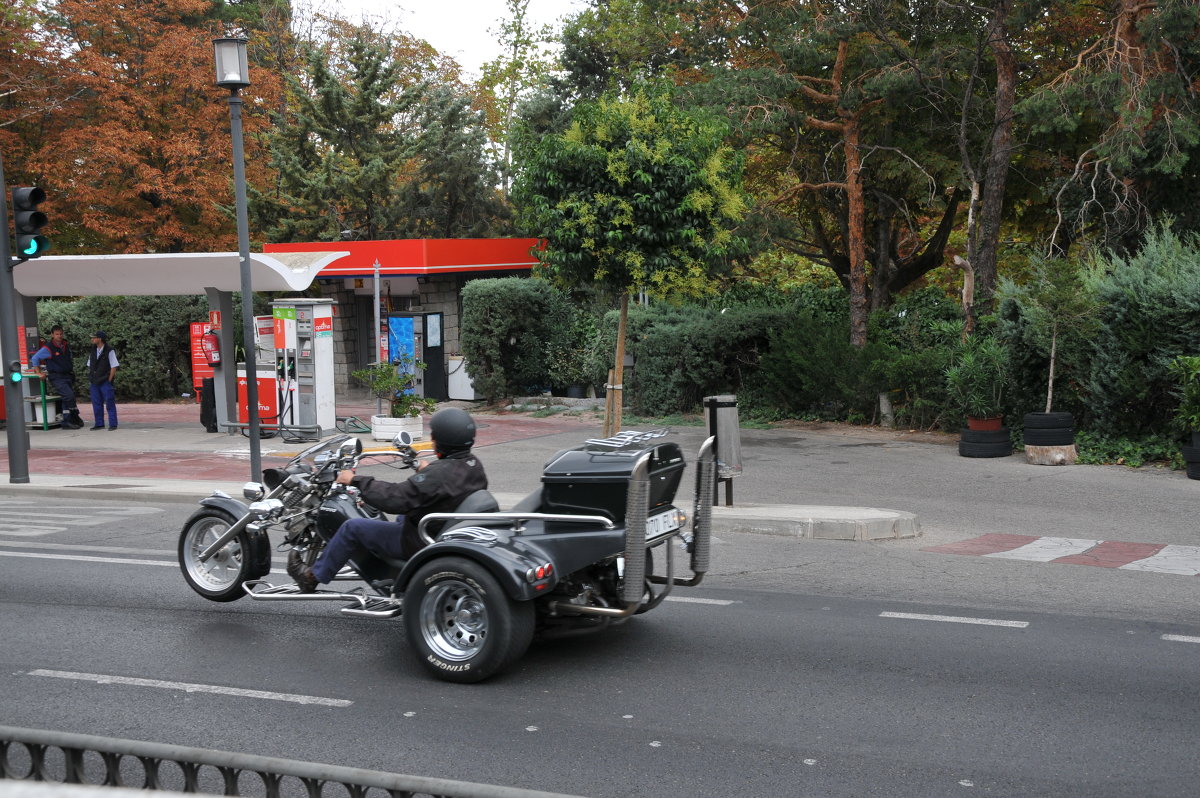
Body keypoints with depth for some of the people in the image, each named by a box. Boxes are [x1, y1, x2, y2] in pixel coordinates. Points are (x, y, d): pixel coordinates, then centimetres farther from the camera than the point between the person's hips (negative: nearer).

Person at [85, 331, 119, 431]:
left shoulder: (109, 351, -8)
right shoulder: (93, 351, 10)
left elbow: (114, 367, -8)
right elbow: (89, 366, 18)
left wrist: (109, 380, -11)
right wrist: (90, 378, 9)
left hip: (105, 382, -6)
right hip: (95, 382, 6)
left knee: (110, 404, -4)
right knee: (96, 404, 8)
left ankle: (113, 424, 0)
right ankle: (99, 424, 15)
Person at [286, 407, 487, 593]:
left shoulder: (439, 473, -30)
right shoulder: (474, 465, -4)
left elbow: (395, 498, -30)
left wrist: (356, 480, -19)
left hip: (421, 543, -9)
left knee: (353, 528, 1)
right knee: (402, 517, 36)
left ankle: (313, 577, 17)